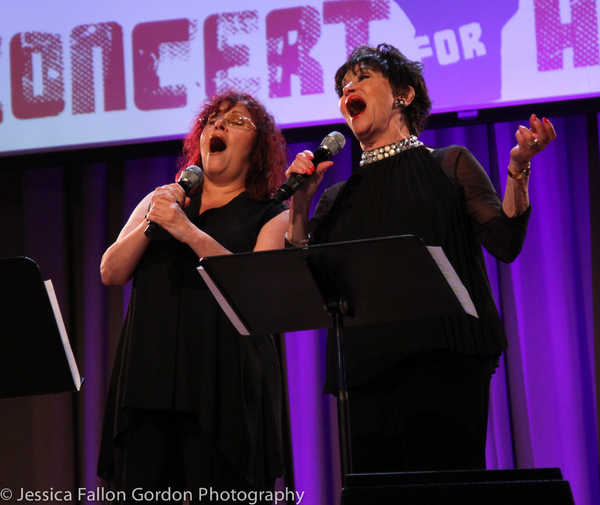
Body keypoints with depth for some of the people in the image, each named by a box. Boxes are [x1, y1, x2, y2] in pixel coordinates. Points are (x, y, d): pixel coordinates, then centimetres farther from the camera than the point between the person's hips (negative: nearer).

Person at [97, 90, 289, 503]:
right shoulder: (161, 200, 22)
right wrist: (148, 224, -4)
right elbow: (111, 273, 12)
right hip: (149, 374, 3)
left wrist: (191, 233, -16)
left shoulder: (272, 216, 9)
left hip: (224, 380, -3)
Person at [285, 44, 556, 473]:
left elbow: (505, 243, 1)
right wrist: (299, 201, 4)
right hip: (365, 368, 3)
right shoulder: (337, 197, 20)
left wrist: (518, 169, -12)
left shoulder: (449, 164, 13)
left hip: (441, 360, -3)